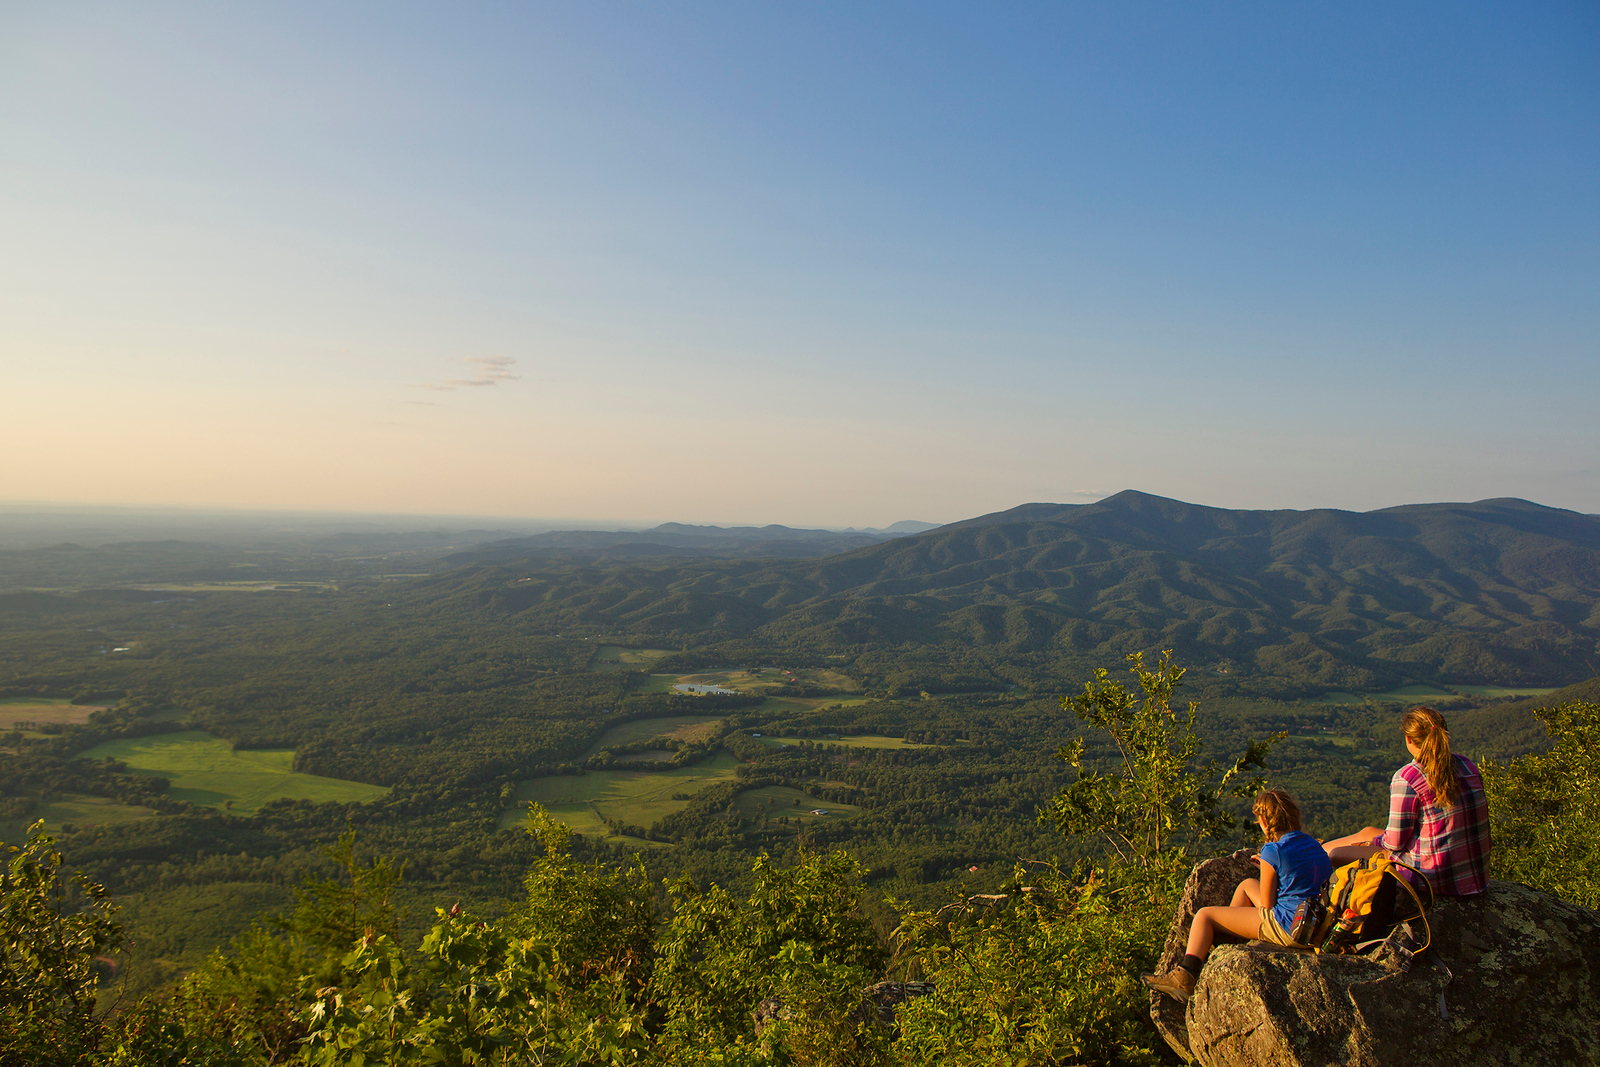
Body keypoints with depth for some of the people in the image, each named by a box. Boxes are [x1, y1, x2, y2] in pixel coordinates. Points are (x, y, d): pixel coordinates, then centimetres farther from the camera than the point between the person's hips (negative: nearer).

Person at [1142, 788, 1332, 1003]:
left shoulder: (1273, 851, -17)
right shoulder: (1313, 844, 7)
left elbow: (1267, 906, -11)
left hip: (1288, 928, -9)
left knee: (1204, 915, 4)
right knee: (1247, 885, 30)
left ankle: (1185, 978, 5)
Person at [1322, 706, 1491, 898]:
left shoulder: (1406, 778, -20)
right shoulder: (1469, 766, 3)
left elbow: (1396, 842, -14)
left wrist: (1376, 840, 10)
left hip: (1433, 876, -8)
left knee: (1336, 853, 5)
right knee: (1369, 832, 26)